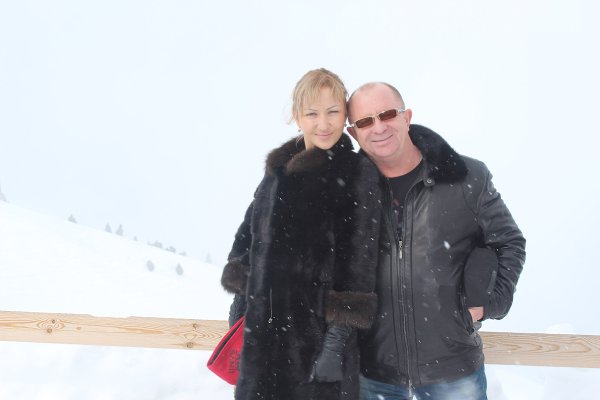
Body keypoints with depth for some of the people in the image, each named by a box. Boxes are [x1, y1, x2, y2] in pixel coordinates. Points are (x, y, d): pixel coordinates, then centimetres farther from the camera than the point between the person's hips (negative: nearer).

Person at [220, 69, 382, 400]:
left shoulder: (359, 174, -8)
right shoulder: (278, 168, 8)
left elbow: (357, 260, -13)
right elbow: (249, 236, 14)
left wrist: (338, 334, -17)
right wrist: (240, 305, 10)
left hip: (318, 327, -5)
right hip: (265, 326, 6)